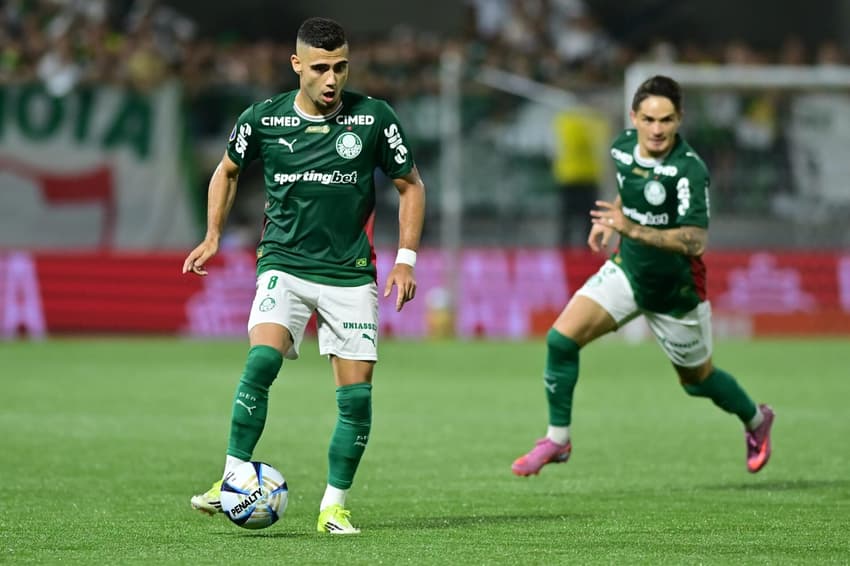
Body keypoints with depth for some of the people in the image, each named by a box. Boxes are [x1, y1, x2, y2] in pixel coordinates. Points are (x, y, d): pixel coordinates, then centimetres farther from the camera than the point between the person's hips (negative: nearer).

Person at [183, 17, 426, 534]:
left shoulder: (374, 118, -5)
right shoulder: (264, 118, -3)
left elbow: (411, 185, 7)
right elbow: (228, 170, 17)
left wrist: (406, 259, 0)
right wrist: (213, 236, 9)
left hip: (350, 273, 1)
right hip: (285, 264, -1)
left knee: (356, 393, -4)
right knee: (262, 360, -25)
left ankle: (334, 506, 10)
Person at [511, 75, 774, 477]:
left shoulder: (689, 170, -27)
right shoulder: (623, 147, -6)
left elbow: (695, 241, -36)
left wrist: (632, 230, -44)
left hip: (676, 289, -5)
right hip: (627, 270, 5)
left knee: (697, 379, 15)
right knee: (561, 338, -15)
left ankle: (756, 420, 47)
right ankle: (557, 439, 1)